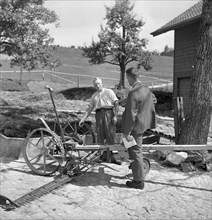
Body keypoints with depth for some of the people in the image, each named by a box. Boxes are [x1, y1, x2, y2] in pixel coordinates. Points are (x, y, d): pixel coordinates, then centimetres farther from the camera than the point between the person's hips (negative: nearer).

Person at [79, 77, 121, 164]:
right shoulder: (94, 96, 21)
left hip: (108, 112, -4)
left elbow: (116, 103, 1)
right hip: (99, 114, 4)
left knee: (110, 134, -8)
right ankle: (104, 155, 4)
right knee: (100, 135, -1)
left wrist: (115, 116, -10)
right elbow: (89, 109, 20)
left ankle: (110, 156, -3)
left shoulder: (109, 92, 9)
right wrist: (83, 119, 11)